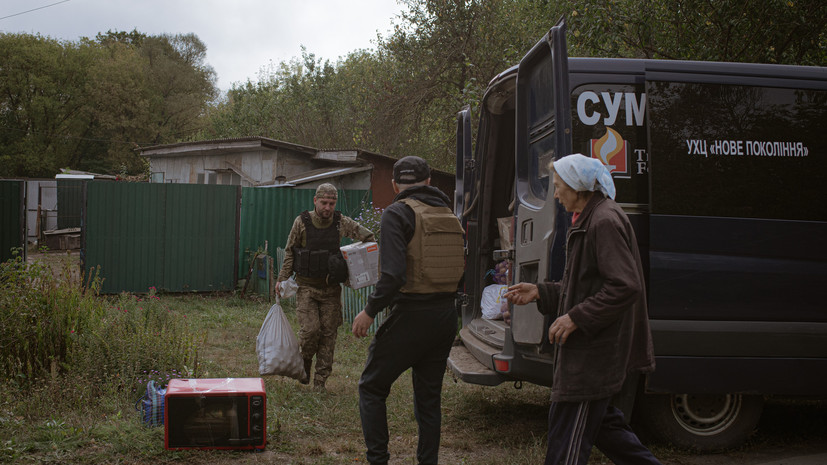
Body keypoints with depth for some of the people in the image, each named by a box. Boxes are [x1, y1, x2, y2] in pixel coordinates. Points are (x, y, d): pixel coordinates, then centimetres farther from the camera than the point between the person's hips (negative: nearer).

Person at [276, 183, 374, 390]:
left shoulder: (341, 223, -3)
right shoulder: (302, 222, -7)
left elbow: (367, 236, 9)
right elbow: (289, 252, 3)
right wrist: (282, 279, 0)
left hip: (331, 288, 2)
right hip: (306, 286, -2)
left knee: (328, 334, 2)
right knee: (310, 329, -13)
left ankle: (320, 379, 13)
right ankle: (304, 362, 17)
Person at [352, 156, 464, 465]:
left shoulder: (398, 213, -10)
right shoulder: (449, 216, 11)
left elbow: (393, 275, -20)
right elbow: (459, 269, 12)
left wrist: (369, 312, -10)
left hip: (411, 316, -6)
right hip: (446, 316, 7)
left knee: (371, 387, 8)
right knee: (429, 396, 16)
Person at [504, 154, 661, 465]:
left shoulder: (605, 221, -17)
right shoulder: (589, 220, 17)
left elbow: (626, 287, -24)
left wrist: (576, 317, -22)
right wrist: (539, 293, 14)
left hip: (595, 355, -11)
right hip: (590, 350, 11)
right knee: (600, 422, 19)